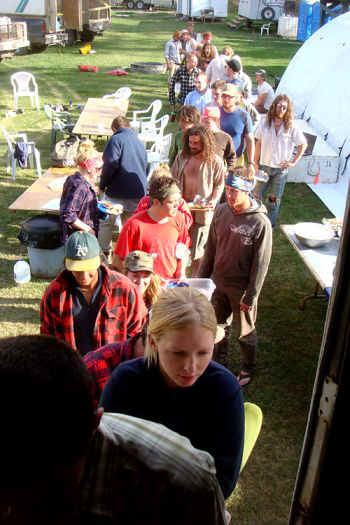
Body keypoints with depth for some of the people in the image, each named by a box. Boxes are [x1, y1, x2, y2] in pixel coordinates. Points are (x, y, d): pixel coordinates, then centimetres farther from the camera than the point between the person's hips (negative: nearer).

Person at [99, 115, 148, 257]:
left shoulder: (116, 139, -5)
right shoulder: (139, 142, 18)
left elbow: (110, 164, -17)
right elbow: (146, 167, 23)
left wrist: (102, 186, -7)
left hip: (117, 192, -6)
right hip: (138, 193, 6)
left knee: (106, 224, 8)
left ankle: (103, 253, 12)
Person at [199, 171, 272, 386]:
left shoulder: (261, 223, -21)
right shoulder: (221, 211, -7)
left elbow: (261, 264, -16)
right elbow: (211, 247, 5)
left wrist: (251, 296, -14)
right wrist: (203, 277, 8)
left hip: (242, 288, -5)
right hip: (218, 282, 5)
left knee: (245, 332, 14)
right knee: (220, 324, 22)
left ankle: (248, 368, 38)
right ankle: (221, 360, 46)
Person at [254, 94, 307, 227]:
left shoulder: (291, 126, -8)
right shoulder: (265, 122, -4)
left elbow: (303, 144, 0)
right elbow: (258, 143, 2)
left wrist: (294, 162, -5)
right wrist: (256, 163, 0)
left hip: (281, 168, -1)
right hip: (264, 165, 1)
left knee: (274, 199, 9)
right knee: (257, 196, 4)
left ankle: (270, 225, 22)